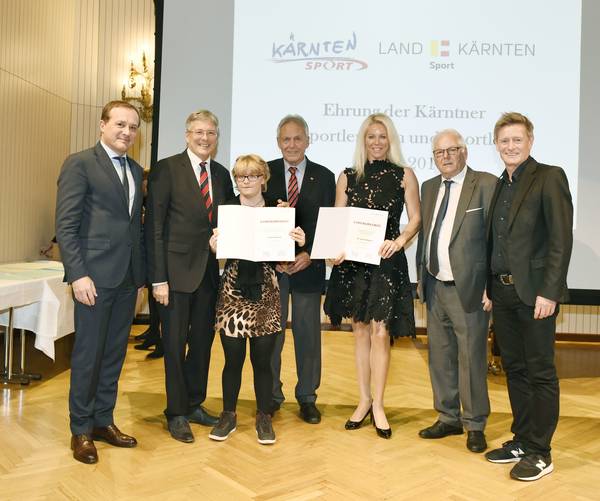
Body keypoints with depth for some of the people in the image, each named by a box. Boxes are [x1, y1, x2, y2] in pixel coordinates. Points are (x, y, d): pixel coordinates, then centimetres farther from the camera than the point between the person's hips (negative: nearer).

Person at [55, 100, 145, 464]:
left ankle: (103, 420, 26)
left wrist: (141, 273, 12)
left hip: (128, 278, 6)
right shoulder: (80, 164, -5)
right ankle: (81, 430, 18)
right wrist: (78, 274, -17)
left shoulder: (136, 170, 15)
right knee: (88, 354, 3)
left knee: (115, 353, 13)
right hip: (95, 276, -6)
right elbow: (66, 225, -11)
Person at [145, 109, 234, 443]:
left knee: (203, 340, 14)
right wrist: (158, 278, -14)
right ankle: (176, 414, 22)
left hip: (210, 272, 5)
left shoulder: (221, 174, 10)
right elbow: (154, 227, -10)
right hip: (177, 270, -5)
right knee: (175, 344, 6)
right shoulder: (166, 169, -7)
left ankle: (194, 405, 32)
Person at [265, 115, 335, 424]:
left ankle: (307, 398, 22)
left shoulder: (324, 177, 5)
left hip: (308, 266, 0)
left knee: (308, 334, 7)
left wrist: (309, 255, -11)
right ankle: (271, 395, 23)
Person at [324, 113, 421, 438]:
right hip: (352, 261, 2)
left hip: (387, 261, -2)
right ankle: (364, 401, 22)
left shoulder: (404, 175, 3)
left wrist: (400, 240, -16)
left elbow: (415, 218, 2)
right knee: (360, 332, 10)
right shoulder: (348, 177, 8)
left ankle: (377, 405, 11)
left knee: (380, 333, -4)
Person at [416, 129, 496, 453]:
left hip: (469, 289, -6)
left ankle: (475, 426, 20)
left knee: (471, 359, 3)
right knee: (440, 356, 14)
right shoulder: (429, 188, 13)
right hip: (435, 288, 6)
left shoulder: (486, 185, -7)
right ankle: (448, 419, 30)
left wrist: (491, 287, -13)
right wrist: (421, 276, 13)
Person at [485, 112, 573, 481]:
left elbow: (561, 239, -13)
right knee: (514, 369, 14)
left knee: (540, 373, 3)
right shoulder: (500, 186, 15)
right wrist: (489, 288, 9)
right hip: (503, 292, 7)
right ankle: (521, 440, 27)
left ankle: (540, 453, 15)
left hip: (534, 292, -7)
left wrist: (548, 292, -18)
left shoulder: (550, 177, -6)